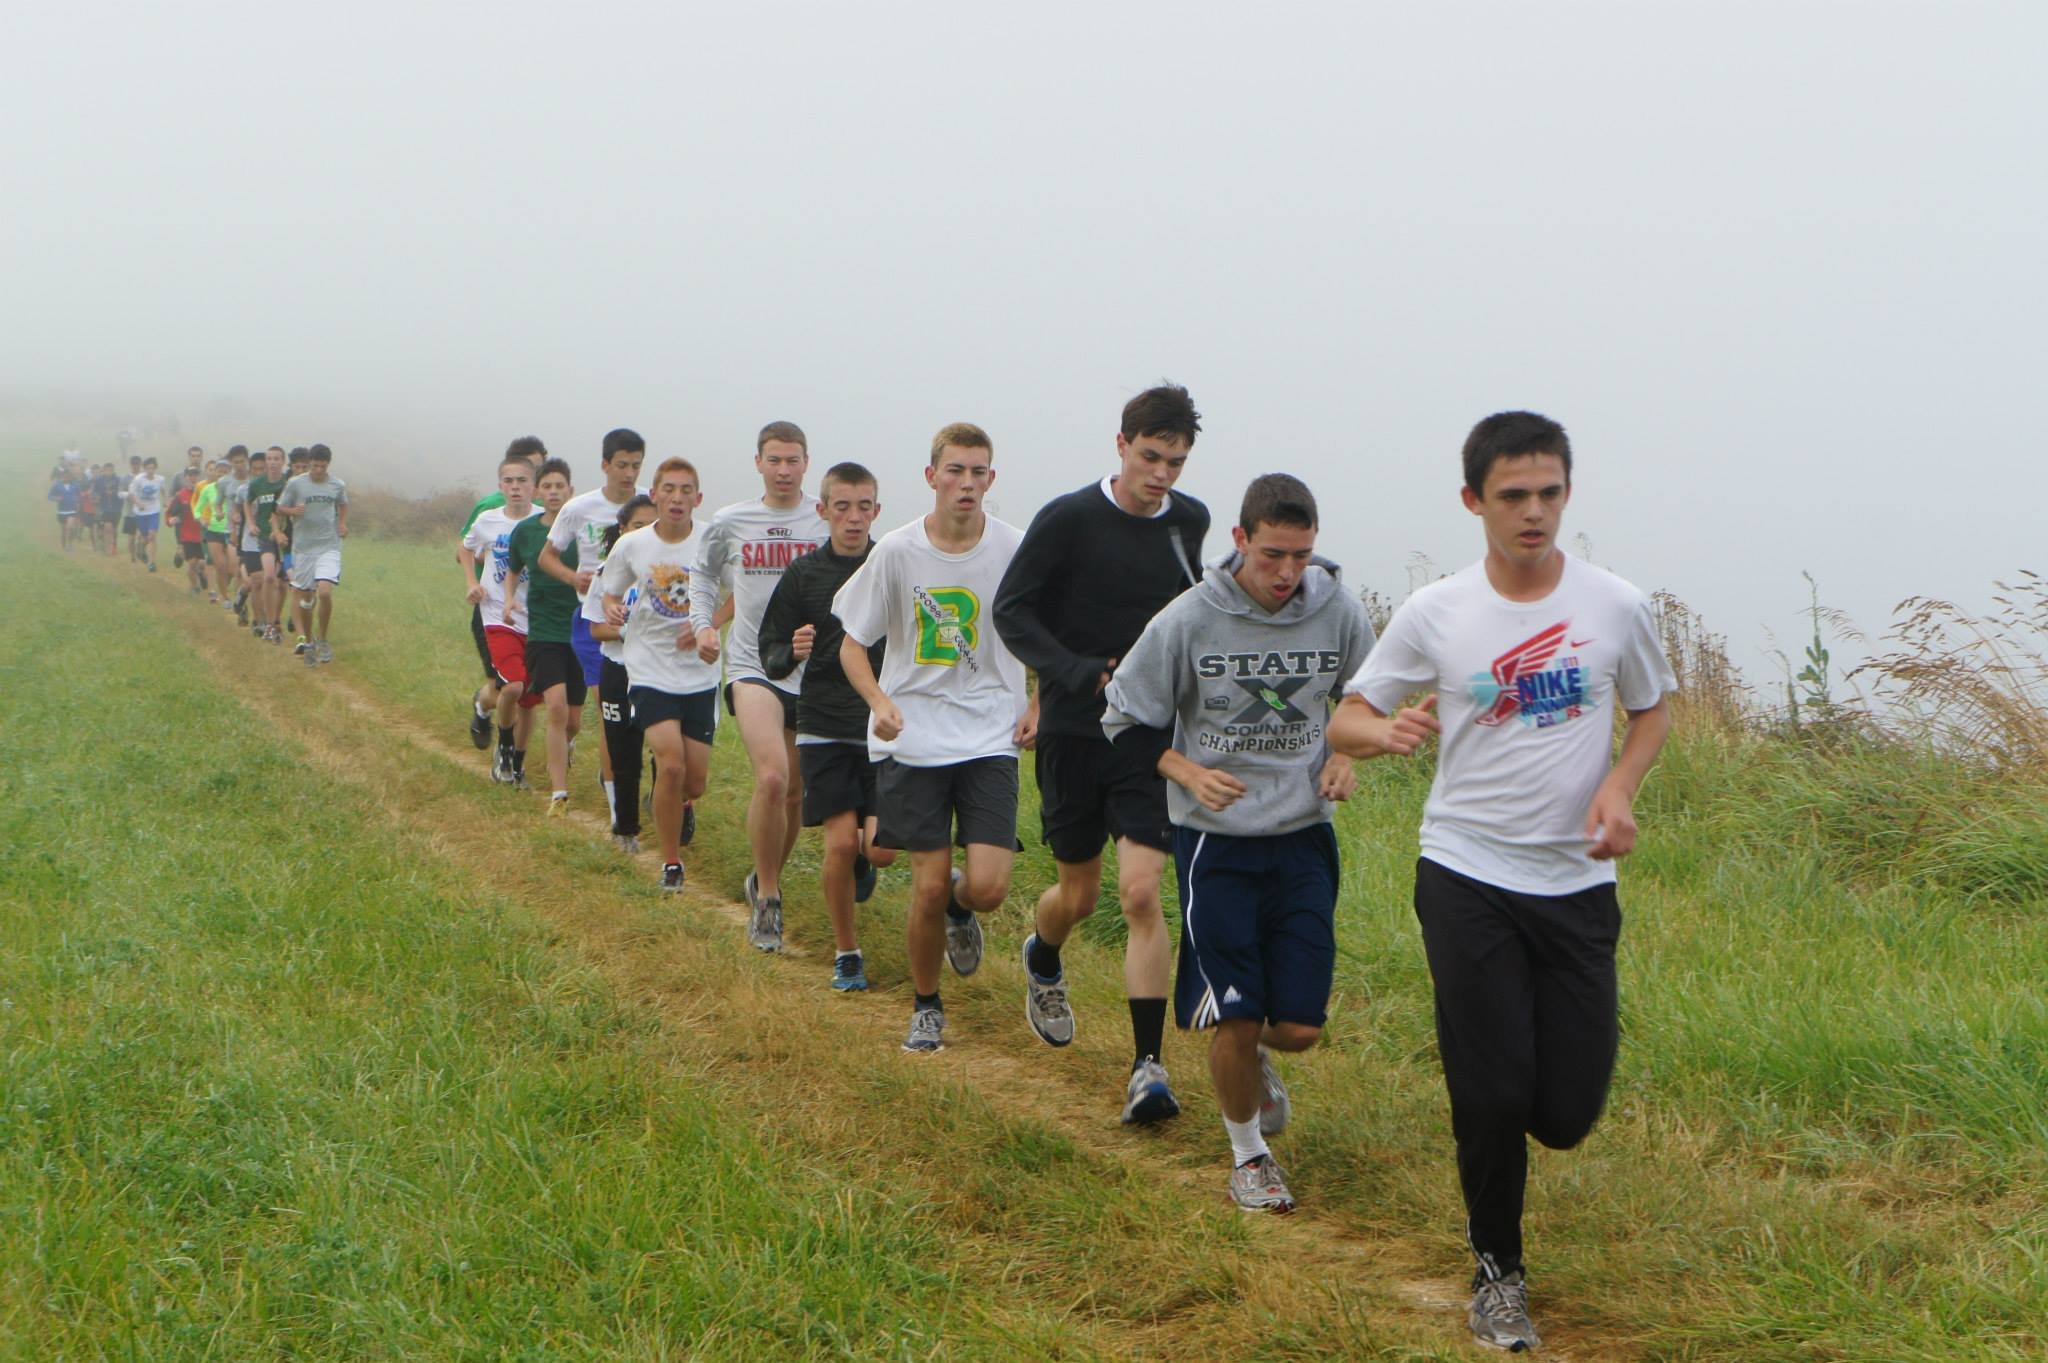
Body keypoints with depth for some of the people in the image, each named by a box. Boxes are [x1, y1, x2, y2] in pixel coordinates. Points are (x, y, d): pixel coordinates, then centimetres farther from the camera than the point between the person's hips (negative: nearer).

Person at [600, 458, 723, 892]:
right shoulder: (631, 546, -3)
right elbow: (610, 592, 12)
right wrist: (612, 609, -12)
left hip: (700, 674, 1)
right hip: (650, 672, -1)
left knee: (695, 783, 3)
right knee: (672, 765, -19)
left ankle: (672, 805, 42)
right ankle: (671, 862, -1)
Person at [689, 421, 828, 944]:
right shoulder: (730, 522, 4)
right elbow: (704, 573, 22)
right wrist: (702, 623, 8)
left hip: (815, 671, 2)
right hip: (753, 665, -2)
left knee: (798, 792, 11)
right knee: (771, 778, -22)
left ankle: (767, 882, 36)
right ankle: (767, 896, -7)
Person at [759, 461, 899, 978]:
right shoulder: (805, 575, 1)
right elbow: (770, 657, 5)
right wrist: (791, 653, -17)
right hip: (826, 728, 0)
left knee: (882, 848, -8)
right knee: (841, 844, -8)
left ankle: (862, 861, 31)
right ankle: (846, 952, 13)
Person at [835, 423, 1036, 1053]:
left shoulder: (1016, 550, -4)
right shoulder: (897, 551, -5)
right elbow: (852, 645, 3)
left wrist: (1037, 707, 2)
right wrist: (881, 703, -15)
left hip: (991, 740, 0)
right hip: (913, 739, 0)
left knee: (988, 887, -11)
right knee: (929, 886, -1)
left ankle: (960, 907, 27)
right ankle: (926, 1007, 22)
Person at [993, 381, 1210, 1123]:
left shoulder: (1190, 522, 4)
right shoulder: (1069, 520, -9)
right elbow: (1011, 610, -8)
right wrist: (1077, 672, -21)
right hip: (1075, 732, -1)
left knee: (1141, 893, -11)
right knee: (1078, 892, 11)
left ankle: (1148, 1067, -9)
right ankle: (1041, 963, 48)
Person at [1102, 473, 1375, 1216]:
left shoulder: (1339, 612, -5)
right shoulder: (1188, 620, -12)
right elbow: (1125, 718, -1)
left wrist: (1346, 756, -4)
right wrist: (1186, 771, -16)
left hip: (1304, 836, 2)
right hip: (1215, 843, -2)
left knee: (1300, 1025, 0)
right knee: (1236, 1019, -3)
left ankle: (1257, 1057, 37)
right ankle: (1248, 1153, 23)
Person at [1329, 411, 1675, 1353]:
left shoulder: (1615, 607, -2)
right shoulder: (1434, 615, -3)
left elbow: (1654, 709, 14)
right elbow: (1345, 720, 3)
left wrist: (1619, 788, -6)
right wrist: (1387, 730, -21)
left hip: (1577, 882, 1)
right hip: (1465, 878, -1)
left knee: (1567, 1116, 0)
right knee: (1491, 1099, -3)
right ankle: (1496, 1275, 19)